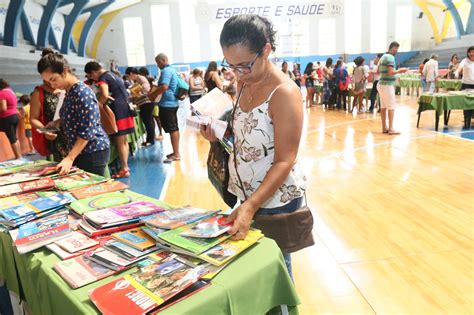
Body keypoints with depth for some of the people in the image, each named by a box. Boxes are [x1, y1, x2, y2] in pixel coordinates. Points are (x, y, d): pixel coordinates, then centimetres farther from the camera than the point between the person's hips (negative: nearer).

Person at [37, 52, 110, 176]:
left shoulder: (83, 93, -20)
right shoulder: (69, 92, 8)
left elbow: (87, 131, -23)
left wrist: (70, 158, -27)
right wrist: (59, 122, 3)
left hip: (93, 152, -9)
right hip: (80, 151, 9)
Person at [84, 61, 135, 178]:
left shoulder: (102, 78, -11)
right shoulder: (113, 75, 18)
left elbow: (104, 95, -28)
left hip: (118, 111, -9)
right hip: (125, 108, 9)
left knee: (119, 142, -2)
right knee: (124, 141, 15)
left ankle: (124, 169, 4)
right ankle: (125, 166, 23)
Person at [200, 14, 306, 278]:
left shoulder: (284, 93, -21)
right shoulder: (244, 83, 2)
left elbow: (284, 161, -24)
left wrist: (250, 206, -33)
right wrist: (220, 135, -5)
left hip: (276, 199, -7)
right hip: (249, 194, 7)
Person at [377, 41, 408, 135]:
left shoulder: (383, 57, 15)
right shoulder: (390, 57, -13)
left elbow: (378, 71, 20)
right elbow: (391, 72, -21)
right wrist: (399, 71, -5)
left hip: (381, 84, 9)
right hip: (387, 85, -9)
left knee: (383, 106, 8)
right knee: (391, 107, -7)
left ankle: (384, 127, 11)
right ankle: (390, 128, -7)